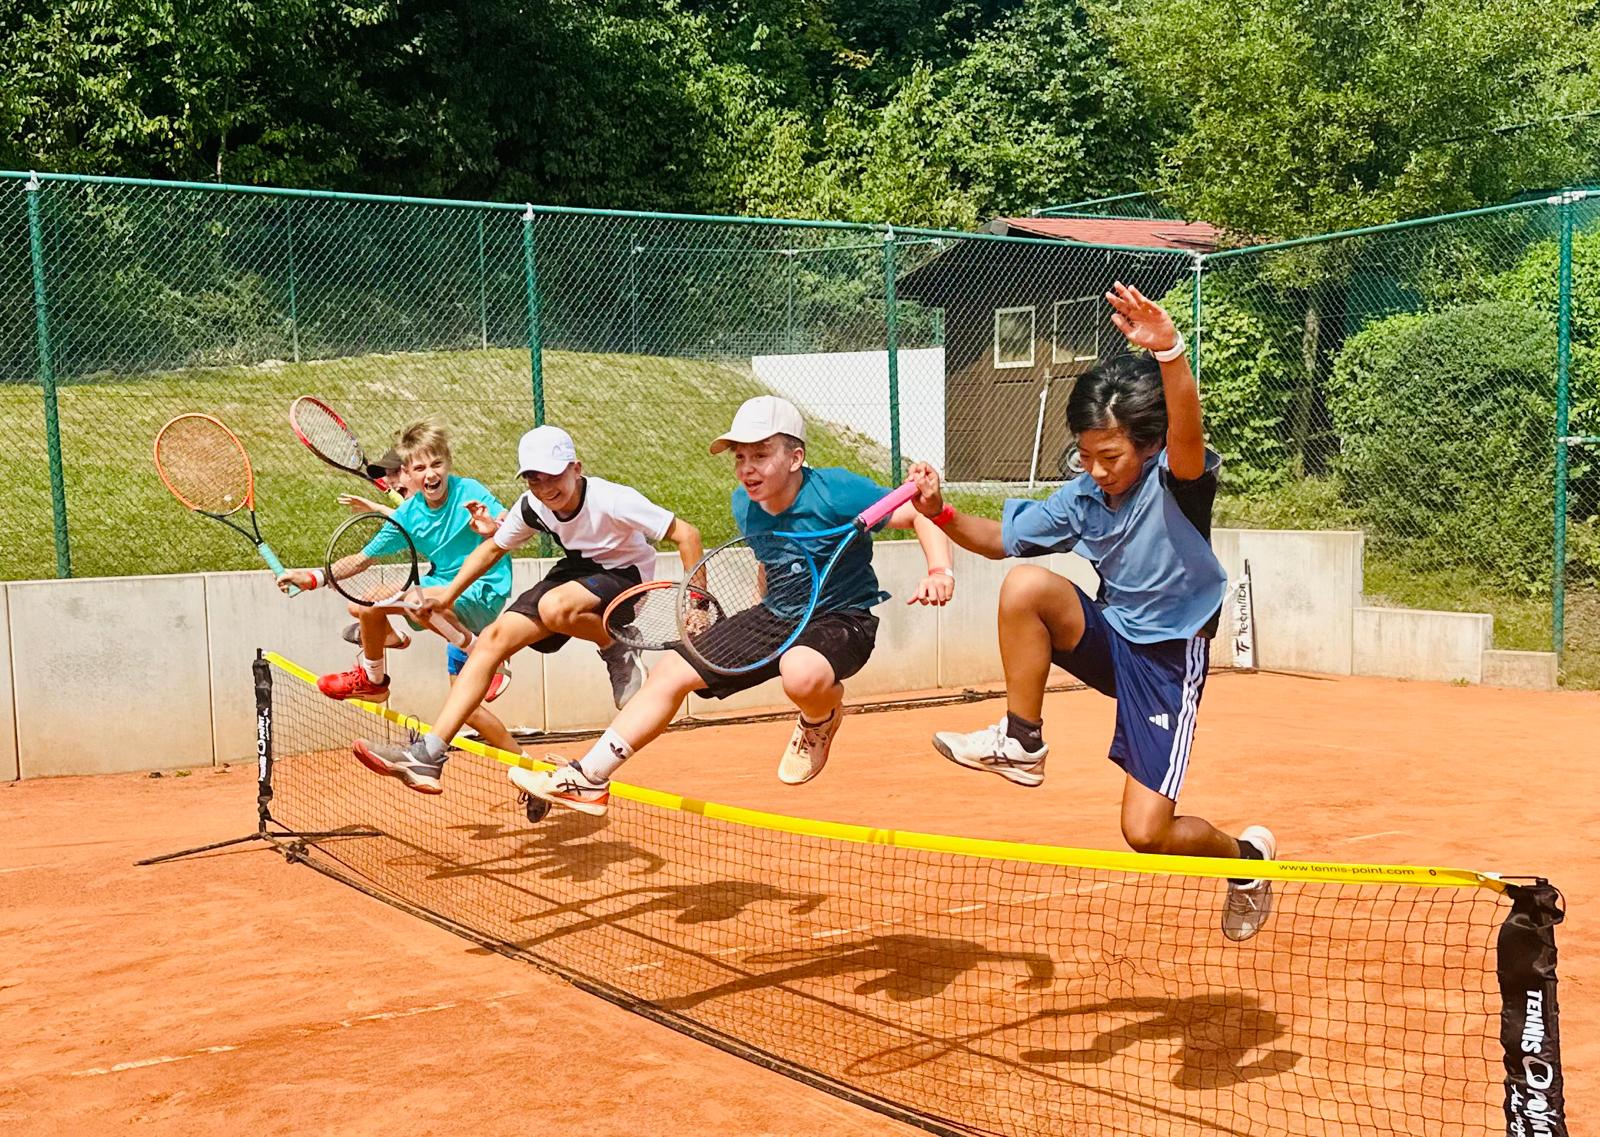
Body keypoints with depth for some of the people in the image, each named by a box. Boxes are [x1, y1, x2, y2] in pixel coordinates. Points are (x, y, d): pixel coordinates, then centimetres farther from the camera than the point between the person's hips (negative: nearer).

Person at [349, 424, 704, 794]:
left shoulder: (612, 500, -29)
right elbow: (493, 549, 8)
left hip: (624, 574, -6)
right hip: (577, 570, 6)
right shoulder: (531, 508, -11)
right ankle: (428, 755, -12)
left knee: (555, 607, -38)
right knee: (494, 638, -9)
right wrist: (449, 594, 1)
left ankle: (619, 650, -7)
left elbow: (686, 534, -26)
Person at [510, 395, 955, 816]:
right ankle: (588, 779, 7)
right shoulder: (745, 506, -3)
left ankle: (821, 721, -1)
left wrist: (939, 571, -35)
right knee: (673, 671, -1)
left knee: (801, 673, -41)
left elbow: (921, 515, -19)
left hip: (844, 617, -7)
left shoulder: (837, 492, -23)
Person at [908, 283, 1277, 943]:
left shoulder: (1175, 481, -18)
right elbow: (1002, 539, 10)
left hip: (1169, 657, -5)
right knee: (1025, 583, -25)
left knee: (1146, 832, -10)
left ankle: (1247, 856, 25)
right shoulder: (1081, 499, -1)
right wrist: (941, 514, -8)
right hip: (1110, 636, 5)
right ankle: (1021, 745, -12)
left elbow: (1187, 430, -42)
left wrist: (1169, 352, -61)